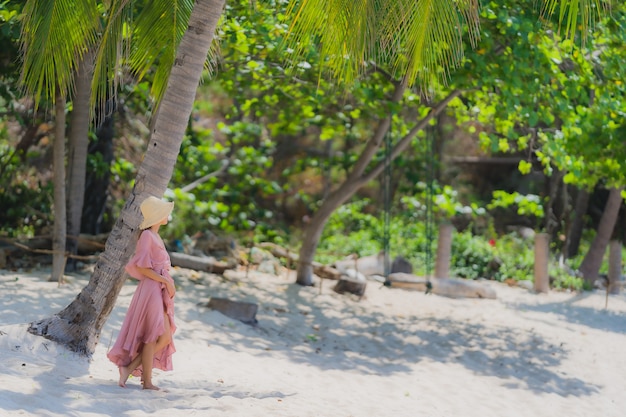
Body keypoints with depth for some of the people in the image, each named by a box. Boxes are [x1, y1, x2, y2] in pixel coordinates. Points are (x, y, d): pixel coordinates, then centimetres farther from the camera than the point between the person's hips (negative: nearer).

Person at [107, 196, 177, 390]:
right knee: (153, 337, -5)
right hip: (151, 289, -9)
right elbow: (141, 266, -17)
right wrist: (166, 281, -16)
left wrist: (167, 284, 7)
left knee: (165, 338, 7)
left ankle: (130, 367, 8)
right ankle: (147, 381, 1)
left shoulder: (156, 236, 17)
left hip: (161, 292, 9)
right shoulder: (147, 235, -10)